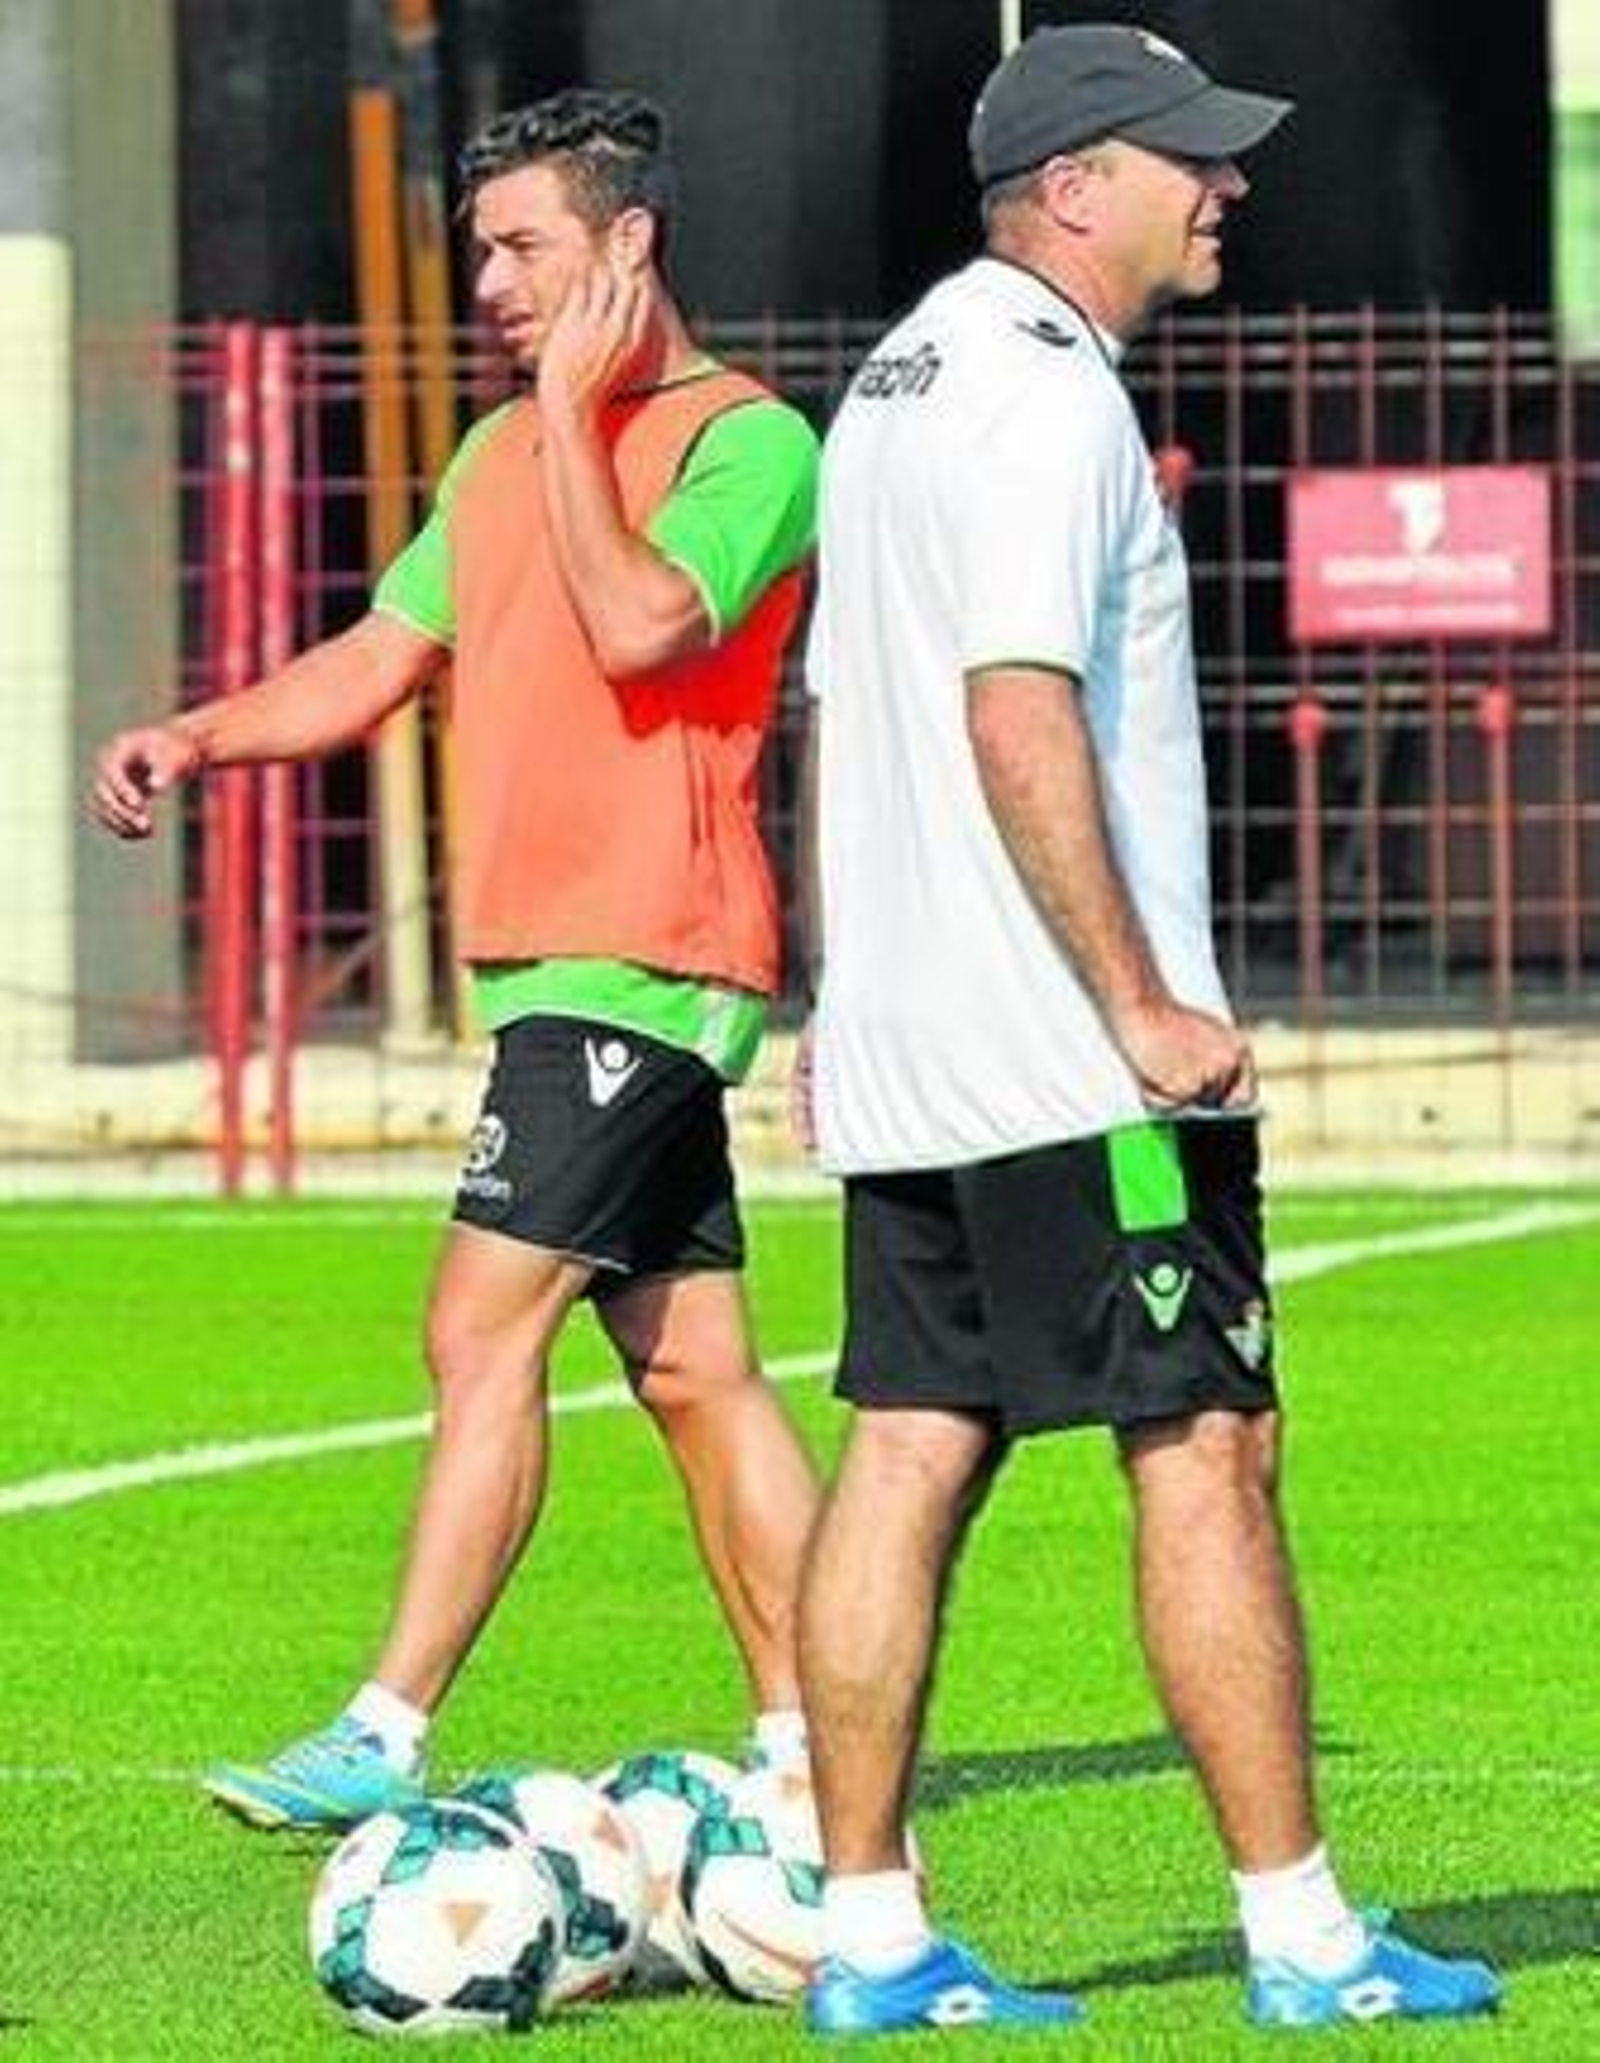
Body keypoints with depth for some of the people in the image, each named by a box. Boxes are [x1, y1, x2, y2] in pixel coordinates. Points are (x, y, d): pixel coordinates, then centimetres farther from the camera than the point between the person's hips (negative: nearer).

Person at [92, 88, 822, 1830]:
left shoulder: (745, 440, -9)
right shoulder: (500, 453, 18)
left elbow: (637, 628, -24)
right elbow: (382, 657, 23)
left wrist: (574, 410, -15)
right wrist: (200, 736, 8)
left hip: (636, 966, -9)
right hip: (551, 967, 9)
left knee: (485, 1330, -14)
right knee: (693, 1370, 9)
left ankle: (384, 1743, -16)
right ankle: (805, 1746, 12)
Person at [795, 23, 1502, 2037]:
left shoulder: (895, 381, 17)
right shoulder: (1044, 391, -14)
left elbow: (841, 717, 20)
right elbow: (1020, 719, -22)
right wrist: (1145, 1008, -20)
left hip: (898, 1047, 10)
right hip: (1065, 1065, -9)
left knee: (909, 1452, 7)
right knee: (1205, 1443, -5)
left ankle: (867, 1937, 6)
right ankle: (1299, 1932, -3)